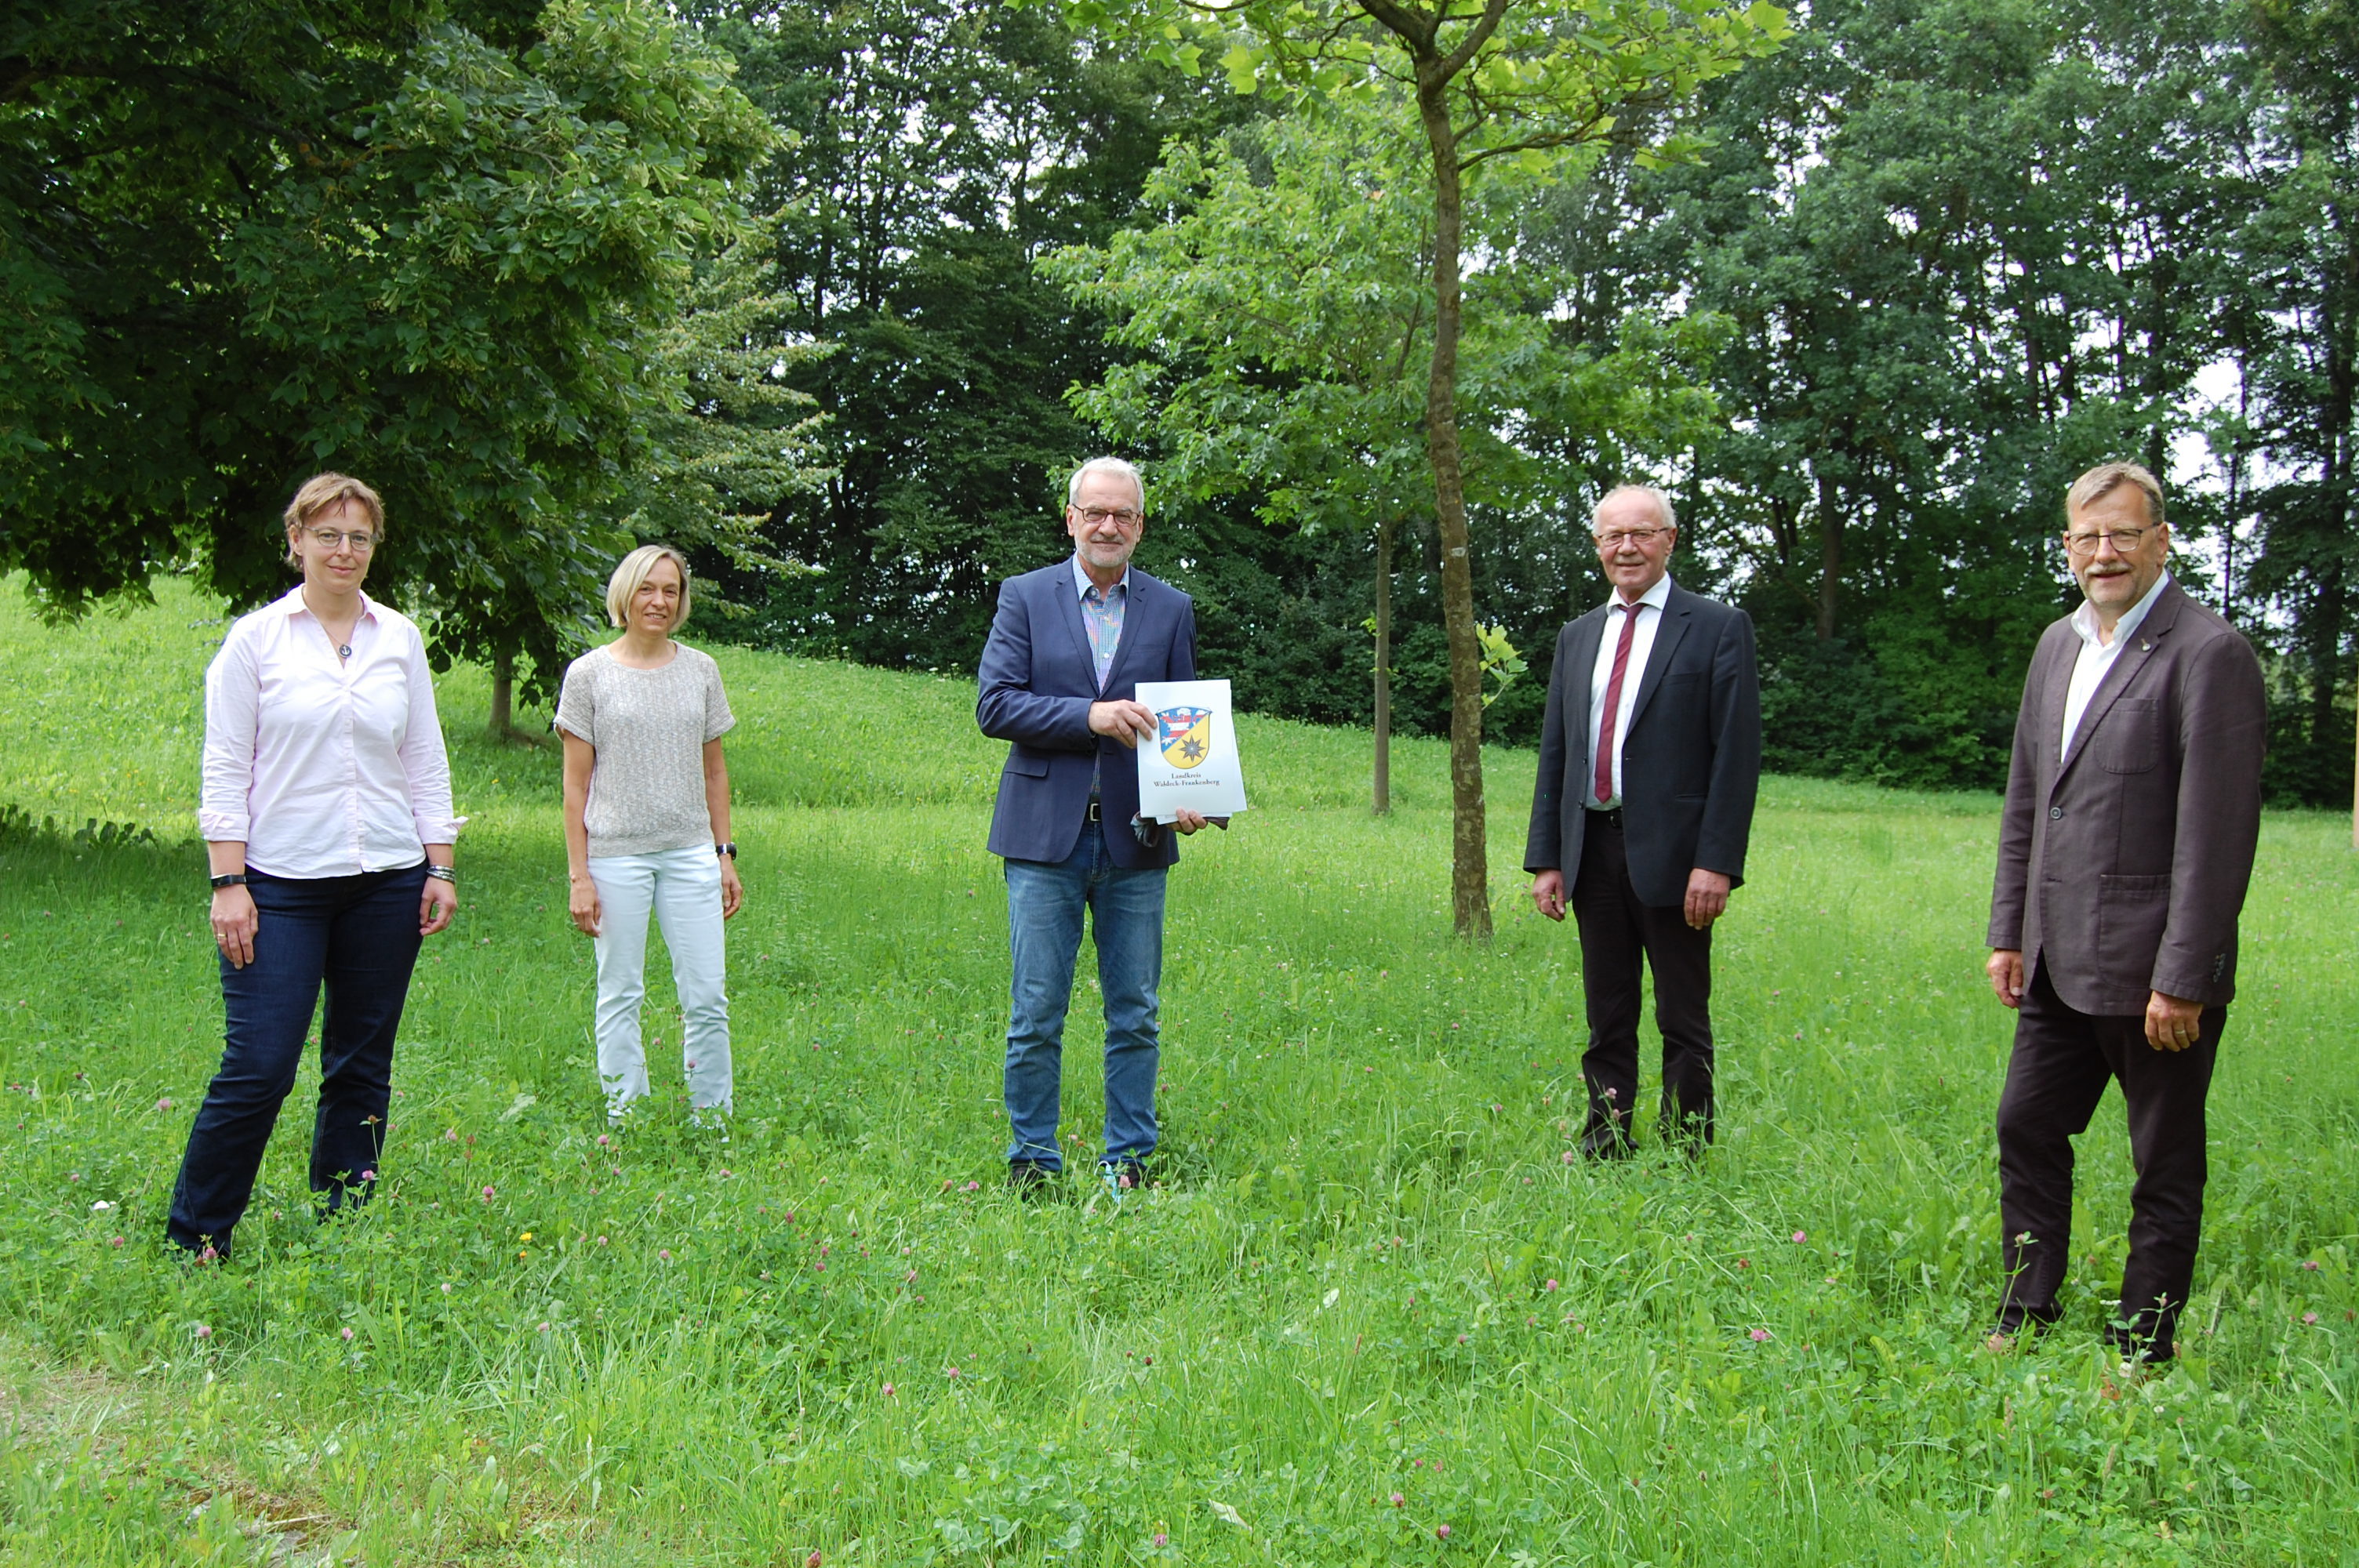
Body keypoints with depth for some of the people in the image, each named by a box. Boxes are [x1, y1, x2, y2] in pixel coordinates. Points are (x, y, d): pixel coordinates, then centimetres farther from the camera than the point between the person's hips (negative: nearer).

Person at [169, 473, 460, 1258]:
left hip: (387, 882, 3)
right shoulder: (255, 639, 0)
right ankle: (192, 1239, 9)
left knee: (362, 1068, 8)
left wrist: (441, 868, 5)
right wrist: (228, 883, -8)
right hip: (283, 883, -3)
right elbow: (224, 772, -2)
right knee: (257, 1067, -7)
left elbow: (426, 763, 11)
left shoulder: (401, 638, 8)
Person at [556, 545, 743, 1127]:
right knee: (620, 997, 3)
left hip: (691, 853, 2)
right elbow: (576, 785, -1)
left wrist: (725, 855, 9)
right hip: (616, 854, -2)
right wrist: (578, 875, -5)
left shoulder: (700, 670, 9)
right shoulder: (589, 674, 0)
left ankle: (715, 1124, 11)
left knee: (707, 997, 0)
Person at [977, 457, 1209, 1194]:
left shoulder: (1171, 609, 10)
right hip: (1047, 833, -2)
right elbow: (994, 704, -5)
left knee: (1135, 1015, 6)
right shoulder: (1025, 597, 4)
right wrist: (1090, 715, -16)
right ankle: (1032, 1162, 13)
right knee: (1036, 1014, 2)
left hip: (1134, 837, 2)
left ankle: (1128, 1161, 17)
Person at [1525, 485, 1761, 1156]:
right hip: (1593, 850, 5)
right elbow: (1554, 754, 14)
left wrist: (1716, 862, -15)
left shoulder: (1717, 627, -2)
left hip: (1669, 850, -5)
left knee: (1683, 1022, 3)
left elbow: (1737, 753, -7)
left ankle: (1685, 1155, 11)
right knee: (1607, 1018, 12)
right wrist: (1545, 859, 7)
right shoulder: (1577, 636, 14)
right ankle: (1604, 1146, 20)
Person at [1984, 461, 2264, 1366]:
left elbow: (2217, 833, -17)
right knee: (2026, 1128, 15)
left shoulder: (2209, 655, -13)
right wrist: (2009, 933, 14)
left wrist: (2183, 978, -18)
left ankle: (2143, 1348, 19)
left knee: (2166, 1166, 7)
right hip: (2058, 962, 8)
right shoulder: (2059, 646, 12)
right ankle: (2027, 1315, 30)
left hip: (2150, 972, -8)